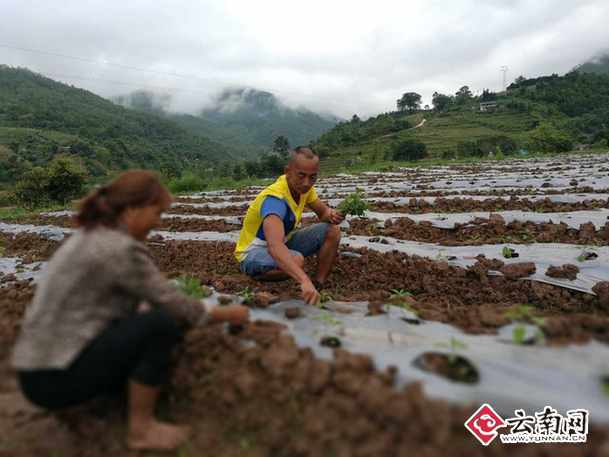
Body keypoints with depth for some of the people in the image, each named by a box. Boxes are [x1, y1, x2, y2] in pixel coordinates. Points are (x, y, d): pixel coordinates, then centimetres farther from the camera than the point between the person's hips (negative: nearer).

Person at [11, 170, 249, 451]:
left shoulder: (88, 237, 9)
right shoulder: (122, 249, -21)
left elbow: (129, 302, 18)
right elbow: (174, 306, -15)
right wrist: (226, 314, 1)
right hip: (57, 376, -9)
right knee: (163, 323, -19)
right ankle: (141, 428, -4)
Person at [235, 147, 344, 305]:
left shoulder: (302, 186, -9)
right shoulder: (274, 198, -34)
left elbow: (323, 212, 9)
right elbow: (274, 246, -51)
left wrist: (331, 215, -18)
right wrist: (305, 280, -64)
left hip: (283, 242, 8)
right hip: (253, 251, -8)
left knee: (332, 231, -9)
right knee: (296, 260, -39)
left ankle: (319, 285, -5)